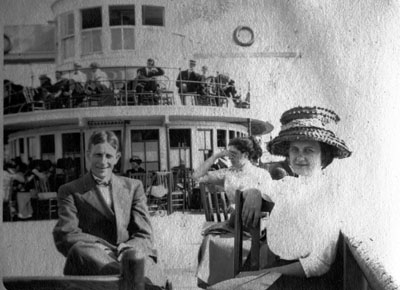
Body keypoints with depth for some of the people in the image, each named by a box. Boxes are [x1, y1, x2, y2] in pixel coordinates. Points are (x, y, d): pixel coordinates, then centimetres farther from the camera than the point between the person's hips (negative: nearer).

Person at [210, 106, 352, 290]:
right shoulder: (286, 185, 9)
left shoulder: (334, 191, -11)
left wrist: (273, 272, -16)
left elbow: (320, 263, -15)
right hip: (272, 266, 6)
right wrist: (254, 194, 6)